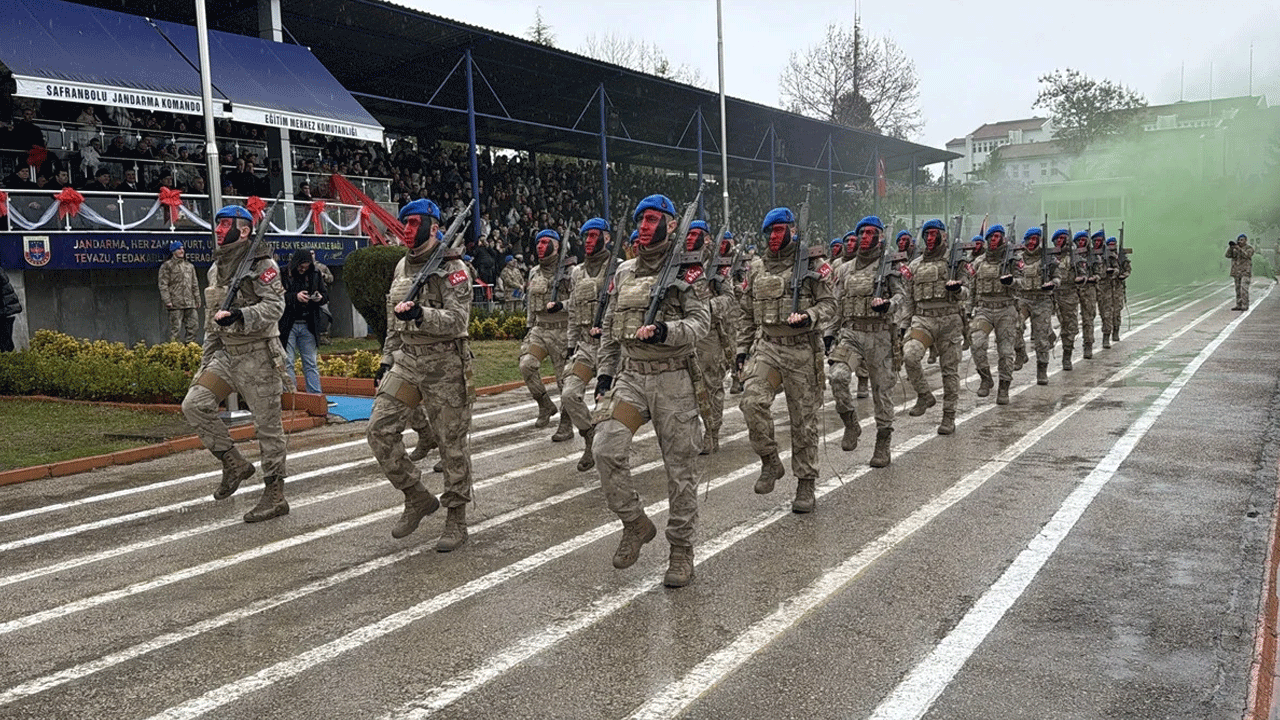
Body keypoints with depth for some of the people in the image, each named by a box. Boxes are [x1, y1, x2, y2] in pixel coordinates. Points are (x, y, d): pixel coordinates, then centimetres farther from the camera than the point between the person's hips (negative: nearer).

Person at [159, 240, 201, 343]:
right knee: (175, 328, -5)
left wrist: (197, 300, 17)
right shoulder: (166, 266, 1)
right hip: (175, 304, -5)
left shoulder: (190, 266, 20)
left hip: (190, 303, 6)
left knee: (192, 327, 4)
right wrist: (167, 301, -13)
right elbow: (163, 285, -4)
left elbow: (195, 284, 23)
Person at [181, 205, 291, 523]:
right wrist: (206, 359, 21)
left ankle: (275, 496, 6)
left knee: (267, 424, -2)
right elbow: (212, 320, 22)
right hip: (226, 354, 8)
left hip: (258, 355, -8)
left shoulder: (261, 264, -9)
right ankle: (234, 463, 9)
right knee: (194, 404, -5)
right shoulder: (215, 269, 16)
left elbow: (275, 306, -20)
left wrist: (239, 316, -34)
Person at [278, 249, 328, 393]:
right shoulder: (283, 275, -6)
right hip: (288, 325, -3)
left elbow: (325, 293, 18)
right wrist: (295, 296, -21)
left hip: (308, 325, 4)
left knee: (311, 364, 8)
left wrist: (320, 298, -4)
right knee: (287, 362, -1)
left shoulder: (315, 275, 9)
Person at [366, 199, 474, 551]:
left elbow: (456, 320, -20)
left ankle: (456, 519, 14)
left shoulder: (452, 269, -9)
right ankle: (417, 498, 14)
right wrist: (387, 359, 18)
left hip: (445, 366, -7)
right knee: (380, 431, -3)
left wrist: (420, 314, -36)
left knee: (452, 442, 1)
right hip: (406, 361, 7)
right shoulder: (402, 266, 14)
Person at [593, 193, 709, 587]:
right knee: (606, 448, -14)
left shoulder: (687, 272, -1)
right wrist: (605, 374, 12)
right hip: (630, 376, 4)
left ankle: (681, 550, 16)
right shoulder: (623, 273, 14)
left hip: (673, 380, -4)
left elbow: (700, 322, -12)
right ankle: (636, 524, 7)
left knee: (679, 467, 2)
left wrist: (665, 331, -31)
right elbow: (609, 329, 18)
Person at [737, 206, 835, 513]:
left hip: (802, 350, -2)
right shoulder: (757, 268, 13)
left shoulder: (814, 264, 1)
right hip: (766, 346, 3)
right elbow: (746, 313, 18)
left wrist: (808, 317, -21)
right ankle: (770, 462, -1)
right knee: (752, 401, -22)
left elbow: (829, 303, -1)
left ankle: (806, 485, 16)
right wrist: (742, 348, 11)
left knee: (804, 419, 4)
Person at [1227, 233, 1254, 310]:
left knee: (1244, 288, -13)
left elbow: (1246, 255, -19)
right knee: (1238, 289, 6)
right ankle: (1239, 305, 8)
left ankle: (1245, 305, -13)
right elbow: (1228, 255, -1)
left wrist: (1239, 249, -29)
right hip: (1236, 271, 5)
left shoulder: (1249, 248, -1)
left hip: (1245, 271, -5)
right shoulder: (1235, 248, 12)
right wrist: (1230, 247, -17)